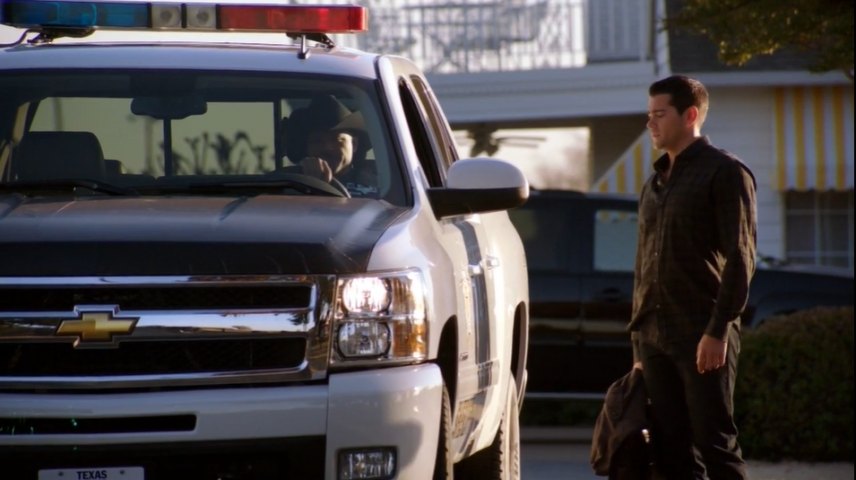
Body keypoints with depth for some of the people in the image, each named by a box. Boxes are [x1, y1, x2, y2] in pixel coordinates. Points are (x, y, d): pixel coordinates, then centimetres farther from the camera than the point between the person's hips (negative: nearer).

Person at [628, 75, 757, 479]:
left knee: (716, 446, -9)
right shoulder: (654, 183, 20)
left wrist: (718, 330, -18)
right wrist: (638, 343, 17)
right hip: (655, 339, 7)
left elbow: (740, 259, -10)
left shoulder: (725, 173, -3)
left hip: (703, 338, -7)